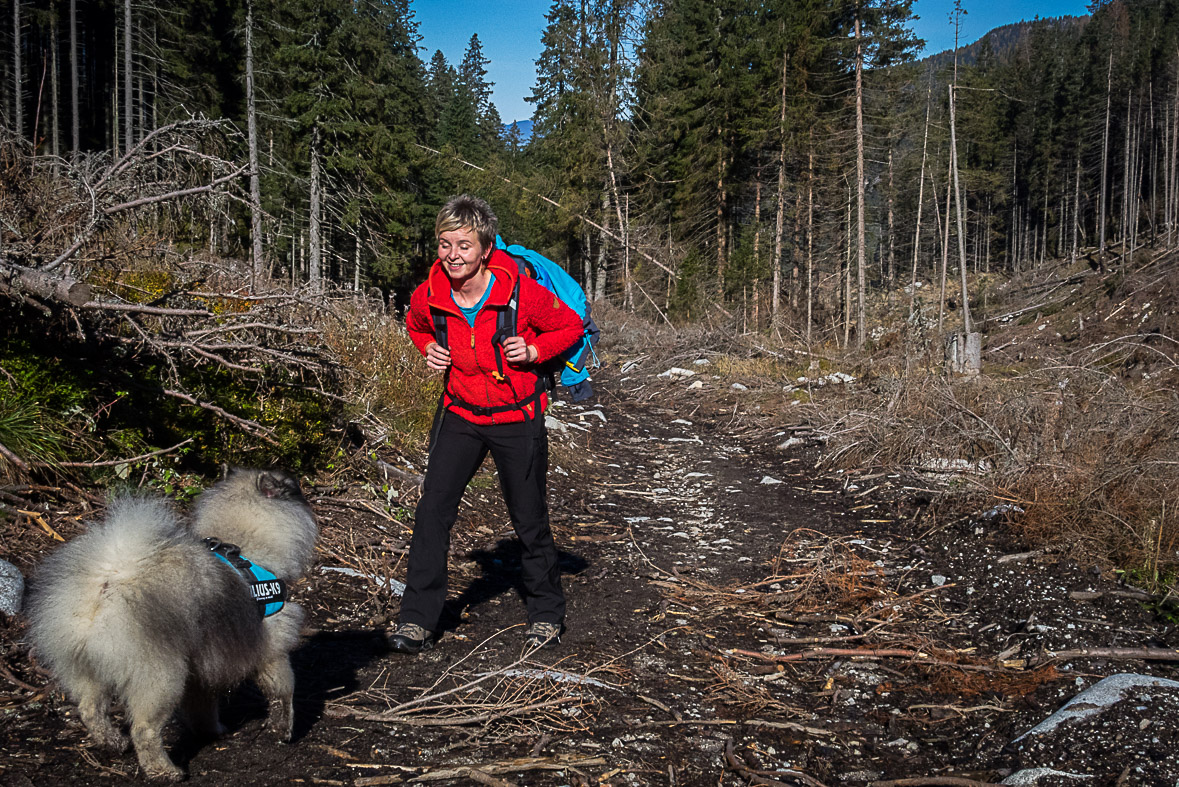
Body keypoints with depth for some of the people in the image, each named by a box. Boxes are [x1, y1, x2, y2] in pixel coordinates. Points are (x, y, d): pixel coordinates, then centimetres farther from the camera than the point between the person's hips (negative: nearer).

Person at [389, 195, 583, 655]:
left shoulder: (522, 293, -21)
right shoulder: (429, 296, -9)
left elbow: (571, 327, -5)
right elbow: (416, 324, 16)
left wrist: (533, 351, -20)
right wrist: (429, 349, -4)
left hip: (518, 421, -3)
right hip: (460, 415, 3)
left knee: (529, 520, 8)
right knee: (433, 510, -9)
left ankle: (547, 614, 28)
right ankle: (417, 620, 1)